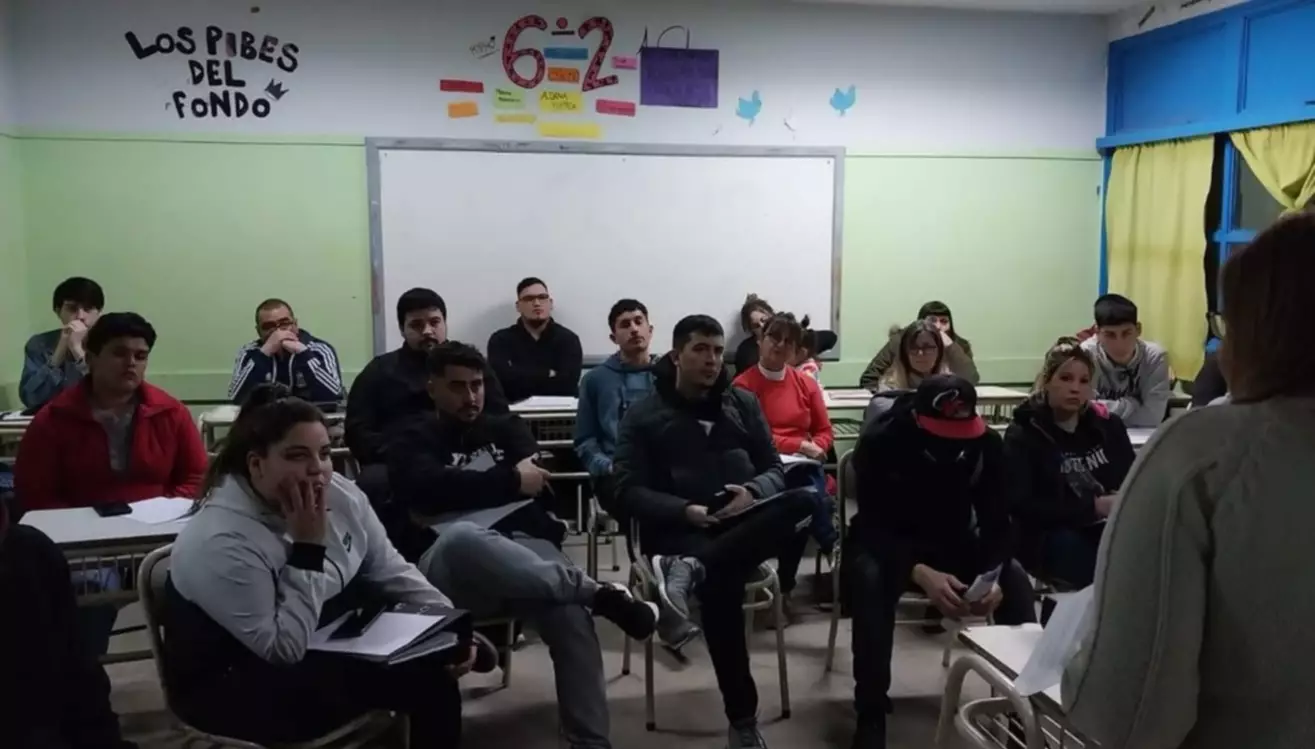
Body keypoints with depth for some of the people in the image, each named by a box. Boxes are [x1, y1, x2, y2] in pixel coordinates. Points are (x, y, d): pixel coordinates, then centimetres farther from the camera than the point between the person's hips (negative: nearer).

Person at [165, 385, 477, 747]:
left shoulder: (340, 495, -7)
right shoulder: (221, 543, -29)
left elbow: (390, 572, 3)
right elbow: (285, 649, -29)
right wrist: (308, 547, -30)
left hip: (329, 642, 7)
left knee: (435, 656, -9)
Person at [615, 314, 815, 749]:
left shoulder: (744, 404, 15)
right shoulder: (643, 416, 5)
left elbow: (774, 470, 12)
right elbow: (629, 491, -3)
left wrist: (752, 493, -12)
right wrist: (686, 511, -20)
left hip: (743, 525, 4)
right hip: (679, 529, -3)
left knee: (802, 503, -28)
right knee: (721, 582, -37)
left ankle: (691, 569, -40)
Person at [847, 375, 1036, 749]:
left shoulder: (987, 443, -14)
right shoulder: (879, 441, -24)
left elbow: (996, 522, -13)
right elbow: (872, 526, -27)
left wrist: (992, 575, -34)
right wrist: (920, 573, -44)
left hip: (954, 543, 3)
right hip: (887, 544, -3)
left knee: (1016, 580, -24)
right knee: (870, 578, -36)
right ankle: (871, 714, -28)